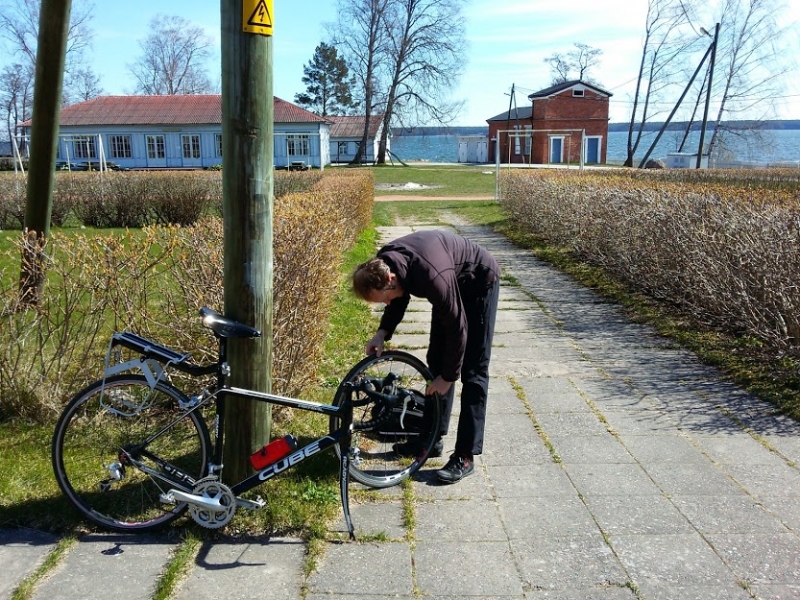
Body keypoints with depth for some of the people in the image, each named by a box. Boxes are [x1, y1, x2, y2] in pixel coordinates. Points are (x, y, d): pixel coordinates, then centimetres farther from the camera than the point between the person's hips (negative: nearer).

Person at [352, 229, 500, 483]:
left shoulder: (432, 278, -41)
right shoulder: (384, 264, -19)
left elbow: (457, 328, -29)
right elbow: (399, 298, 2)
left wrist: (449, 376, -18)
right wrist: (382, 333, -13)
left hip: (479, 282, -8)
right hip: (454, 283, 8)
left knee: (473, 371, -8)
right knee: (436, 360, 8)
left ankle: (465, 455, -3)